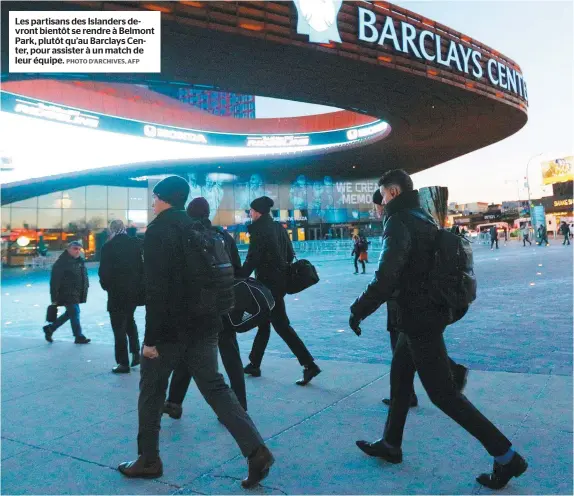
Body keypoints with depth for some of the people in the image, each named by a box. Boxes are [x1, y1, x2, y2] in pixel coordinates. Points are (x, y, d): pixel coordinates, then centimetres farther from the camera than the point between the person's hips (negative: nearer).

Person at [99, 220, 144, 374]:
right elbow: (143, 266, 1)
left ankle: (123, 363, 10)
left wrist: (106, 286, 6)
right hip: (135, 290, 5)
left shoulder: (108, 247, -12)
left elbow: (103, 272, -12)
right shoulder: (136, 244, -1)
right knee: (129, 320, 26)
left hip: (117, 292, -4)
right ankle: (135, 352, 19)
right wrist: (139, 283, 11)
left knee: (119, 327, 5)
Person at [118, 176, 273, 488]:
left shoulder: (158, 229, -11)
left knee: (151, 391, 12)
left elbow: (156, 288, -18)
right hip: (203, 324, 7)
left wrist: (151, 337, -16)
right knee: (214, 387, 9)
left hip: (171, 327, -7)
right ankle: (256, 450, -1)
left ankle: (148, 460, 26)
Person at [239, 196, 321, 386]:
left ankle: (309, 365, -6)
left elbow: (251, 260, -18)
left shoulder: (259, 230, -12)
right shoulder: (279, 228, 12)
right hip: (280, 280, 9)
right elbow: (290, 254, 14)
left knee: (281, 324, -5)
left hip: (268, 283, -9)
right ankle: (254, 364, 26)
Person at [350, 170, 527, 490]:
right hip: (430, 313, 10)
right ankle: (390, 445, 32)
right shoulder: (424, 219, 11)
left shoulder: (400, 223, -18)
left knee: (443, 393, -1)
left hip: (419, 319, -10)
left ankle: (506, 456, 6)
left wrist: (359, 310, -16)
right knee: (400, 378, 19)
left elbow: (387, 276, -26)